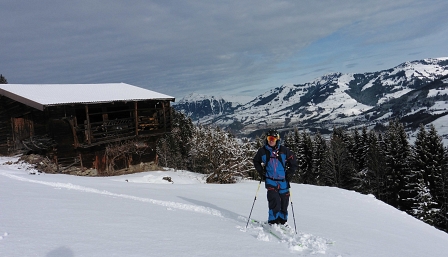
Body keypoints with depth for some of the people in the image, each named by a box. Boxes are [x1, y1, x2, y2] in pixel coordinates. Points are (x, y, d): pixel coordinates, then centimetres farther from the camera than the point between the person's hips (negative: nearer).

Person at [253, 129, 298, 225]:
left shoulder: (284, 150, -1)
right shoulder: (262, 151, 1)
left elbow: (294, 162, 8)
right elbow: (256, 162, 17)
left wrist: (289, 173, 0)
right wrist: (261, 171, 5)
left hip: (283, 181, 2)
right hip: (270, 180, -1)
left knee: (284, 202, 8)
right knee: (274, 200, -16)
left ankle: (282, 221, 27)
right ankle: (273, 222, -6)